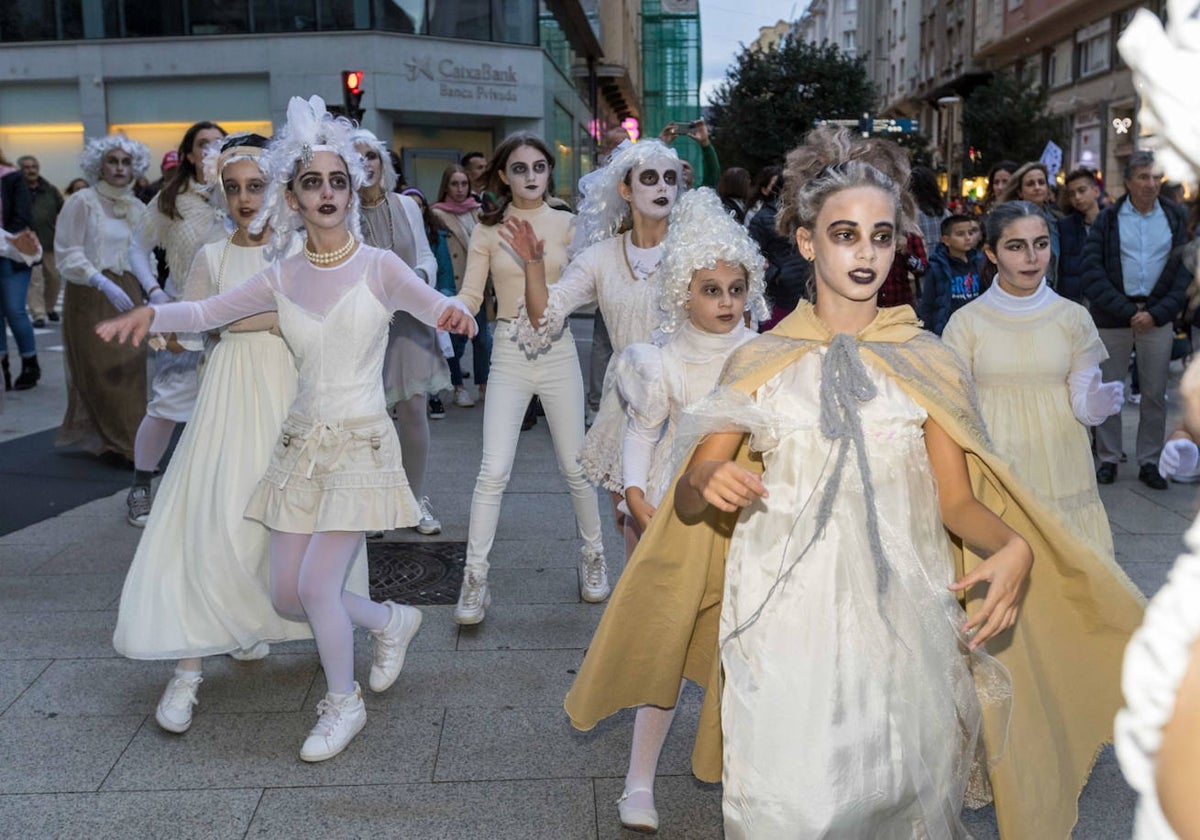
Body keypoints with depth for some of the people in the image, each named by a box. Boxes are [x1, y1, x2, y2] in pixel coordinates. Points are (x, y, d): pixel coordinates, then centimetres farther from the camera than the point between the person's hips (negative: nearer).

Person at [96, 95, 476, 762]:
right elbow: (205, 312, 6)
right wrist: (151, 313, -13)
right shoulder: (283, 278, 4)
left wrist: (454, 311, -47)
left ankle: (344, 705, 18)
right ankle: (392, 621, 35)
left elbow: (435, 305, -24)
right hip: (302, 442, 5)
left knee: (317, 587, -10)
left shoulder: (377, 267, -8)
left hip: (362, 444, -5)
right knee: (287, 597, 7)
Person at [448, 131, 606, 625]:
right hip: (509, 353, -1)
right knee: (493, 471, -7)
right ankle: (475, 576, 4)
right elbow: (470, 297, -1)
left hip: (558, 350, 1)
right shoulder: (488, 230, 2)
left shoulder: (566, 224, 5)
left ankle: (593, 553, 30)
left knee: (575, 465, 9)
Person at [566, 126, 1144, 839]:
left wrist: (1014, 545, -18)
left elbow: (955, 498, 3)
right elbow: (687, 503, 4)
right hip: (786, 615, -1)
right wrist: (708, 481, -19)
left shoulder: (927, 363, 5)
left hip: (899, 615, 1)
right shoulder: (760, 361, 4)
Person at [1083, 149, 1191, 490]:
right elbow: (1092, 273, -6)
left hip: (1158, 318, 1)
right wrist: (1128, 312, -13)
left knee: (1155, 394, 6)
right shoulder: (1107, 219, 2)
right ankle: (1108, 460, 16)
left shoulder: (1175, 218, 7)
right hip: (1113, 317, -1)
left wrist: (1157, 313, -10)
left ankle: (1149, 462, 17)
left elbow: (1185, 271, 2)